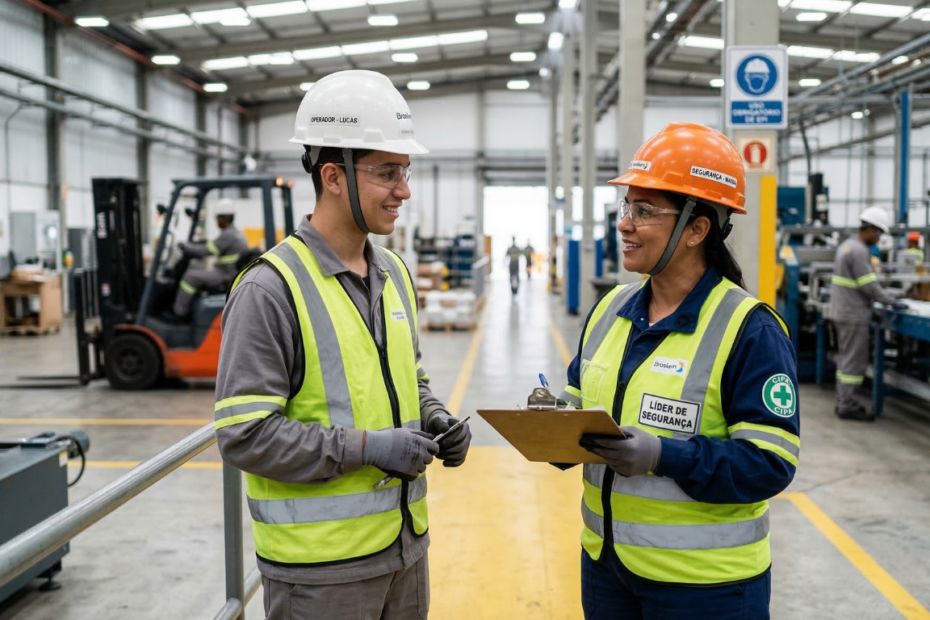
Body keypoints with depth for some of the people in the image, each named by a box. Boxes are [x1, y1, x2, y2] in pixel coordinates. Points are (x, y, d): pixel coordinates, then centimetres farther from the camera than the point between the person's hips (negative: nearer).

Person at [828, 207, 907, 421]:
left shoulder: (847, 245, 13)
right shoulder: (859, 251, -18)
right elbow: (869, 286, -20)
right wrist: (892, 302, -11)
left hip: (842, 311, 10)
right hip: (853, 314, -10)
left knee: (846, 358, 15)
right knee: (854, 361, -4)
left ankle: (843, 402, 22)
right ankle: (847, 406, 0)